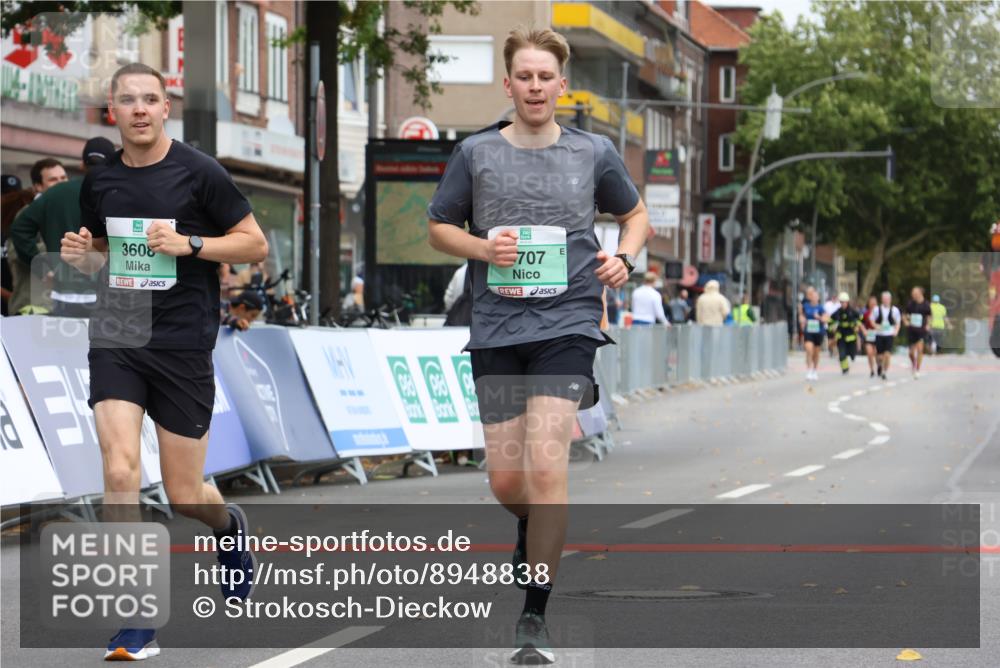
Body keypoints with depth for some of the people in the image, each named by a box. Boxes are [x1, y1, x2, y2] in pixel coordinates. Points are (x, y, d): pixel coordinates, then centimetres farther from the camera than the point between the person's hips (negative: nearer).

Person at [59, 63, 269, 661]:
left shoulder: (199, 173, -5)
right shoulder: (99, 182, 7)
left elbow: (256, 245, -2)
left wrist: (190, 244, -16)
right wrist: (83, 257, -1)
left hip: (183, 347, -3)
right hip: (116, 341, 3)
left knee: (184, 496, 3)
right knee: (120, 471, -15)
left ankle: (230, 526, 42)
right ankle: (137, 623, -9)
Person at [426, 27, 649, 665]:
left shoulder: (594, 151, 5)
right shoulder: (476, 153, 4)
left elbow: (635, 213, 19)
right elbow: (439, 227, 14)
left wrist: (624, 258, -1)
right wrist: (483, 247, -6)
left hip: (568, 323, -2)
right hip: (497, 326, 2)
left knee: (546, 465, -17)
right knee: (506, 480, 3)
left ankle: (535, 616, -8)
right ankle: (536, 529, 42)